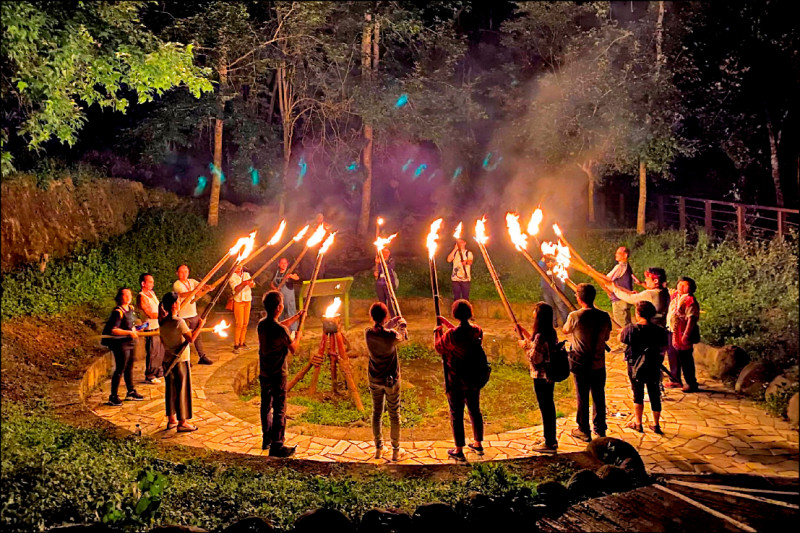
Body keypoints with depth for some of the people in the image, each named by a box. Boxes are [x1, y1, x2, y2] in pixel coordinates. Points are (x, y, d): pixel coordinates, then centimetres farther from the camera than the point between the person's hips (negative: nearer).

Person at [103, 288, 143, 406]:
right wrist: (129, 333, -26)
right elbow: (113, 330, -26)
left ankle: (131, 392, 32)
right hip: (120, 344, -9)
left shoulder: (131, 308, 8)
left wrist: (134, 330, 11)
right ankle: (113, 396, 5)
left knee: (129, 367, 19)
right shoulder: (118, 312, -19)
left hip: (130, 343, 9)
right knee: (120, 369, -4)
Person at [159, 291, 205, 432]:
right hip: (181, 361, -7)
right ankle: (182, 423, 6)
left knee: (171, 389, 14)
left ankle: (171, 420, 23)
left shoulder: (162, 321, 3)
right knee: (182, 390, 1)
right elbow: (191, 339, -19)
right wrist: (200, 325, -9)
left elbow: (162, 341, 13)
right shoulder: (179, 322, -19)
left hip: (168, 360, 7)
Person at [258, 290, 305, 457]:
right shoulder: (281, 330, -24)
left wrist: (296, 317, 26)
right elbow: (293, 349, -10)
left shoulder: (261, 324, -2)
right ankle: (276, 446, 6)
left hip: (263, 374, 8)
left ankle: (267, 439, 33)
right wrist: (298, 337, 10)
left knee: (266, 407, 19)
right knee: (279, 410, 1)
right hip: (278, 375, -7)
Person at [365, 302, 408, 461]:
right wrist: (402, 326, 19)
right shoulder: (391, 335, -24)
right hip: (391, 380, -3)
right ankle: (395, 450, 20)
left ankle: (378, 448, 26)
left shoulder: (368, 334, -12)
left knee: (376, 413, 17)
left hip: (374, 380, 4)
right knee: (394, 415, 10)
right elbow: (402, 338, 1)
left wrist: (391, 324, 18)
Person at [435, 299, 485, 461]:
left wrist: (438, 330, 8)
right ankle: (478, 444, 33)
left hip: (456, 382, -5)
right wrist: (446, 323, 20)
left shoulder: (451, 335, -25)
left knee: (456, 414, 7)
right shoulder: (477, 331, -6)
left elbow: (438, 347, -7)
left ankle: (459, 450, 15)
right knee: (475, 411, 20)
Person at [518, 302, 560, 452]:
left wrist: (525, 346, -10)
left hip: (541, 377, -9)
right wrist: (525, 333, 19)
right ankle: (551, 439, 33)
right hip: (550, 376, 9)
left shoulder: (540, 336, -25)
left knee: (545, 408, 1)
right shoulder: (551, 333, 4)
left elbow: (535, 358, -23)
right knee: (549, 406, 19)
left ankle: (549, 444, 11)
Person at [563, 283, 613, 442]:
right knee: (599, 397, 14)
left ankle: (584, 431, 19)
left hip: (580, 365, -3)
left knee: (582, 398, 9)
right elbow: (606, 337, 8)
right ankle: (600, 430, 24)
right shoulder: (604, 316, -6)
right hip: (599, 365, 3)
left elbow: (565, 330, 3)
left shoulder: (574, 316, -16)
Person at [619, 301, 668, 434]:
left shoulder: (631, 329, -17)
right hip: (654, 369, 2)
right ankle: (656, 425, 22)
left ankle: (638, 423, 21)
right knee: (655, 396, 14)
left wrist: (623, 330, 19)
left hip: (635, 368, -2)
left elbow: (620, 338, 0)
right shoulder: (659, 331, -9)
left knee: (638, 395, 12)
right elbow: (663, 349, -1)